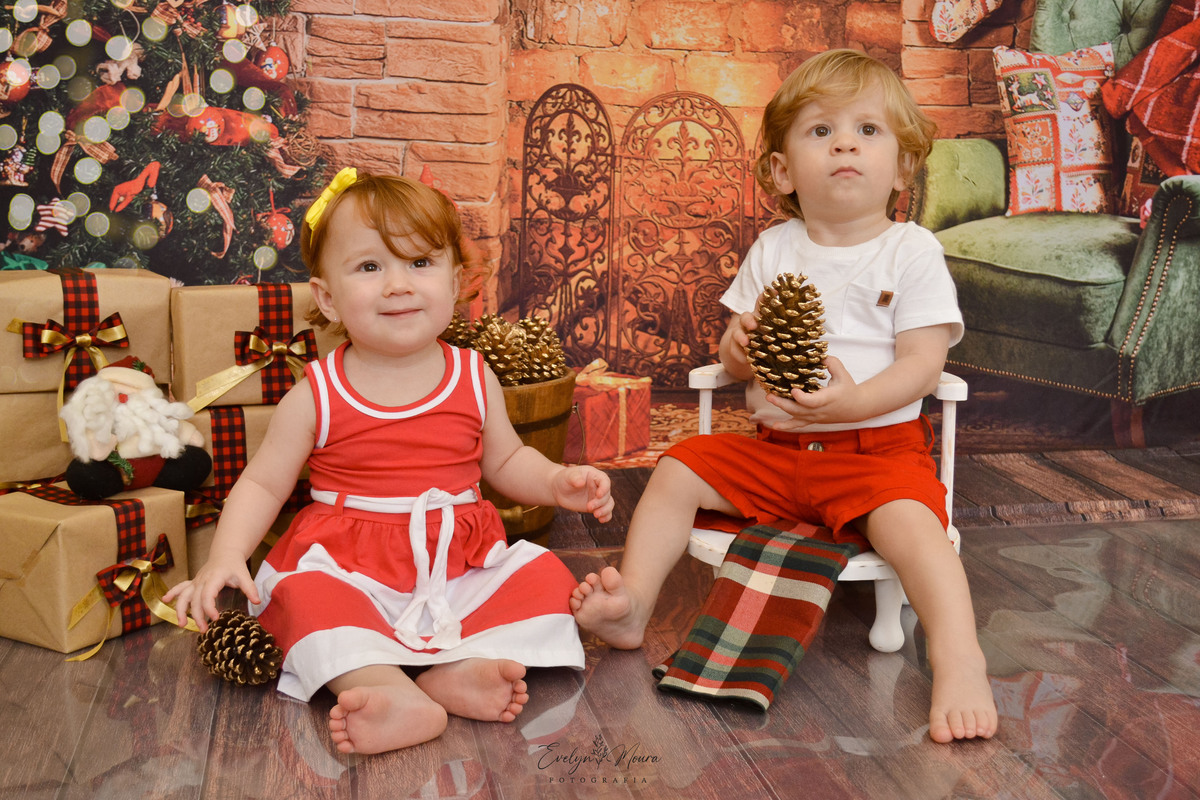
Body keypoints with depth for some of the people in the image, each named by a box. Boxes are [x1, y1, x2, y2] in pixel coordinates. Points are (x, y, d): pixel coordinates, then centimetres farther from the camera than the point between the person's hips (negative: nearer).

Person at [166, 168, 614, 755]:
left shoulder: (474, 380, 1)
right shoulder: (316, 396, -6)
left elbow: (505, 461, 15)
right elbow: (263, 483, 1)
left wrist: (558, 482, -5)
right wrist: (225, 558, -14)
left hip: (461, 566, 2)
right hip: (348, 567, -2)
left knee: (542, 575, -17)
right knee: (302, 594, -30)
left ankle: (457, 670, -33)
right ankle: (390, 694, -45)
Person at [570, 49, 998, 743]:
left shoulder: (912, 250, -3)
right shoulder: (773, 250, 8)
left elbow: (923, 363, -11)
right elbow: (733, 354, 11)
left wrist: (855, 400, -30)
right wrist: (740, 345, -15)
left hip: (878, 444, -4)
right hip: (776, 448, 5)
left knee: (906, 517, -32)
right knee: (678, 470, -8)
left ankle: (960, 663, -34)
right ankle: (634, 603, -5)